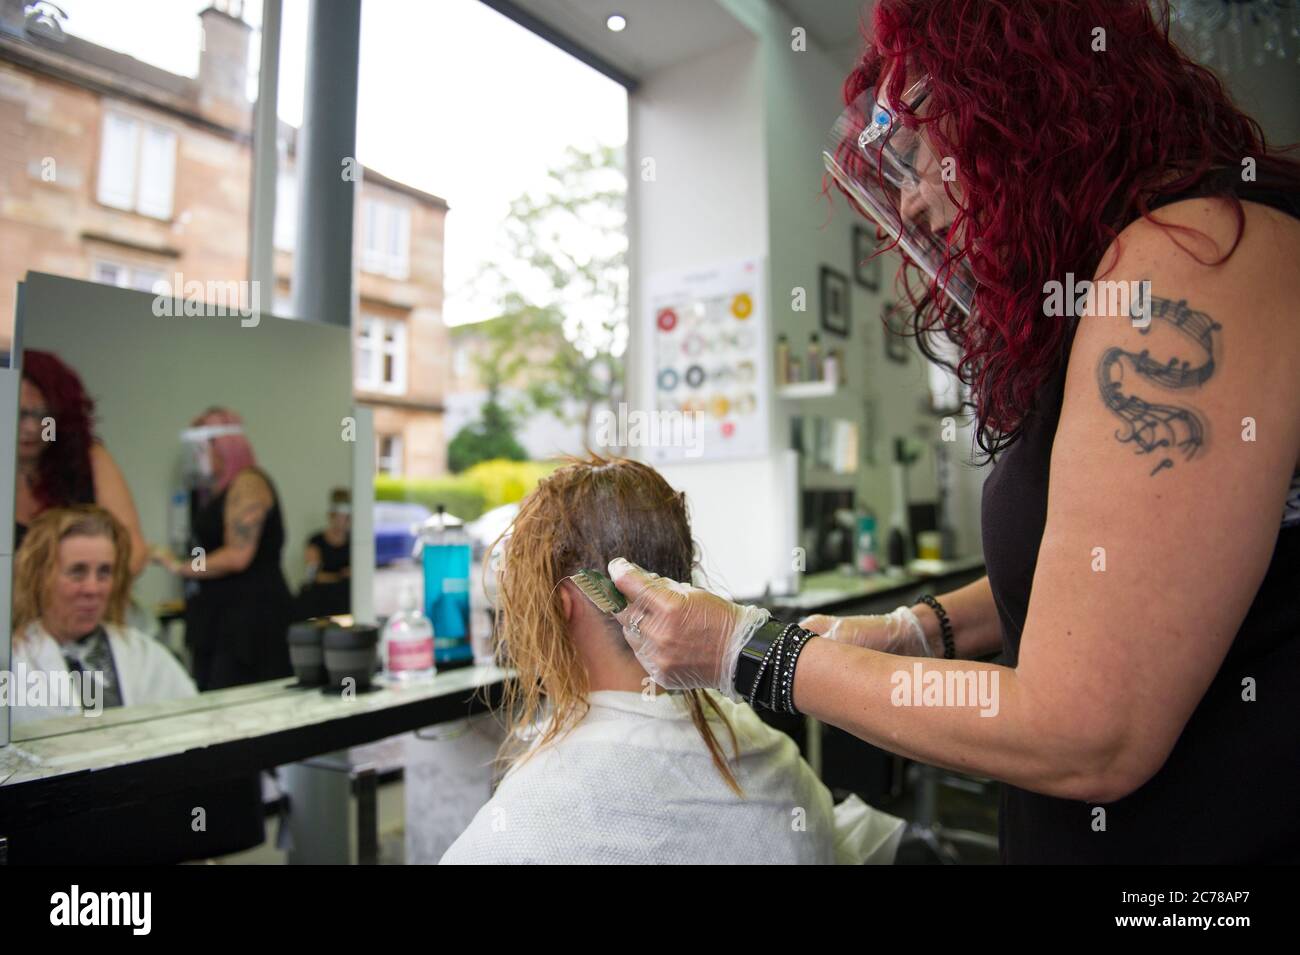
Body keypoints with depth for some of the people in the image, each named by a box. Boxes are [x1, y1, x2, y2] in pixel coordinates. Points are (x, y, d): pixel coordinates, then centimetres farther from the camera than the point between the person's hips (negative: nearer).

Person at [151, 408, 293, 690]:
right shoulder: (215, 491, 18)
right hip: (220, 614, 9)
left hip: (251, 615, -8)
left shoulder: (248, 483, -9)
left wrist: (179, 567, -7)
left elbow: (237, 556, -16)